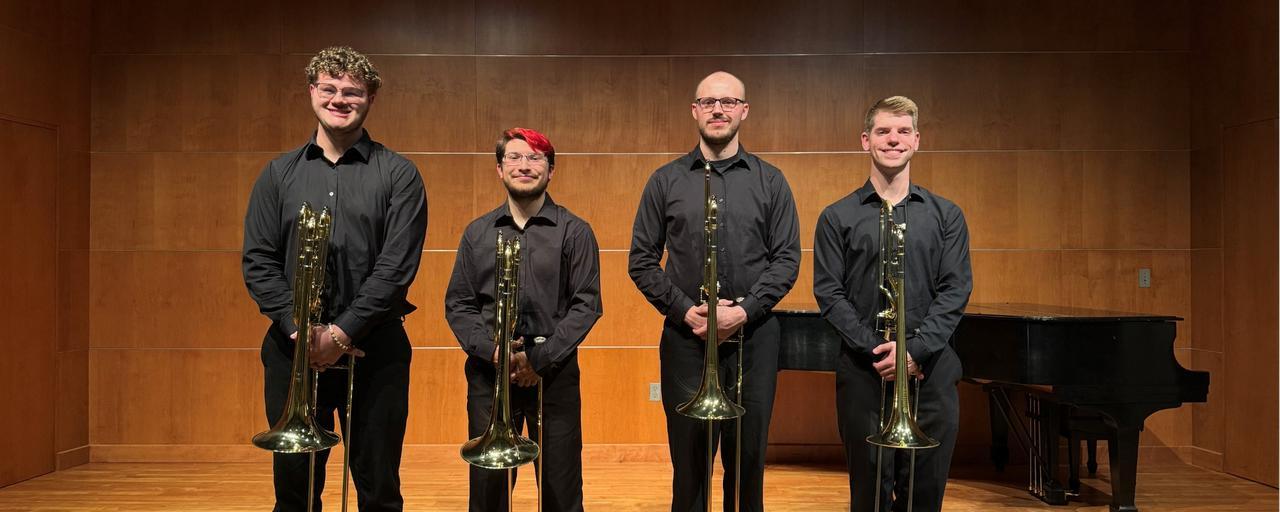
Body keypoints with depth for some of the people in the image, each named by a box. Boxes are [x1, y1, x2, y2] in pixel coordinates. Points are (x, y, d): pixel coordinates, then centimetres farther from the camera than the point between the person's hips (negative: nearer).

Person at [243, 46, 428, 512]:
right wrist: (300, 328, -10)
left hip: (372, 350, -2)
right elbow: (258, 262, 4)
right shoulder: (279, 174, 10)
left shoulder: (398, 175, 1)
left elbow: (396, 267, -8)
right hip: (293, 348, 3)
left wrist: (342, 332, -14)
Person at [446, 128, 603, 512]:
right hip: (488, 374, 2)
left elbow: (586, 304, -4)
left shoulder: (574, 232, 2)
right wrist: (490, 350, -10)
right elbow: (457, 304, 7)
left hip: (554, 374, -2)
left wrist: (540, 358, -13)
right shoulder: (477, 233, 10)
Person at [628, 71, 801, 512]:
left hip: (753, 337, 0)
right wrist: (685, 311, -10)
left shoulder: (770, 182, 6)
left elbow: (787, 258, 2)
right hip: (685, 339, 0)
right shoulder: (666, 181, 6)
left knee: (747, 458, 8)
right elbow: (642, 260, 4)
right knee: (689, 458, 6)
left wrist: (745, 309, -12)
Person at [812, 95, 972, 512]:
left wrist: (914, 349, -13)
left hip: (931, 371, 1)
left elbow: (956, 291, 1)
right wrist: (877, 350, -13)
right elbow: (829, 294, -2)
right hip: (863, 373, -1)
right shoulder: (837, 218, 5)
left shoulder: (946, 215, 9)